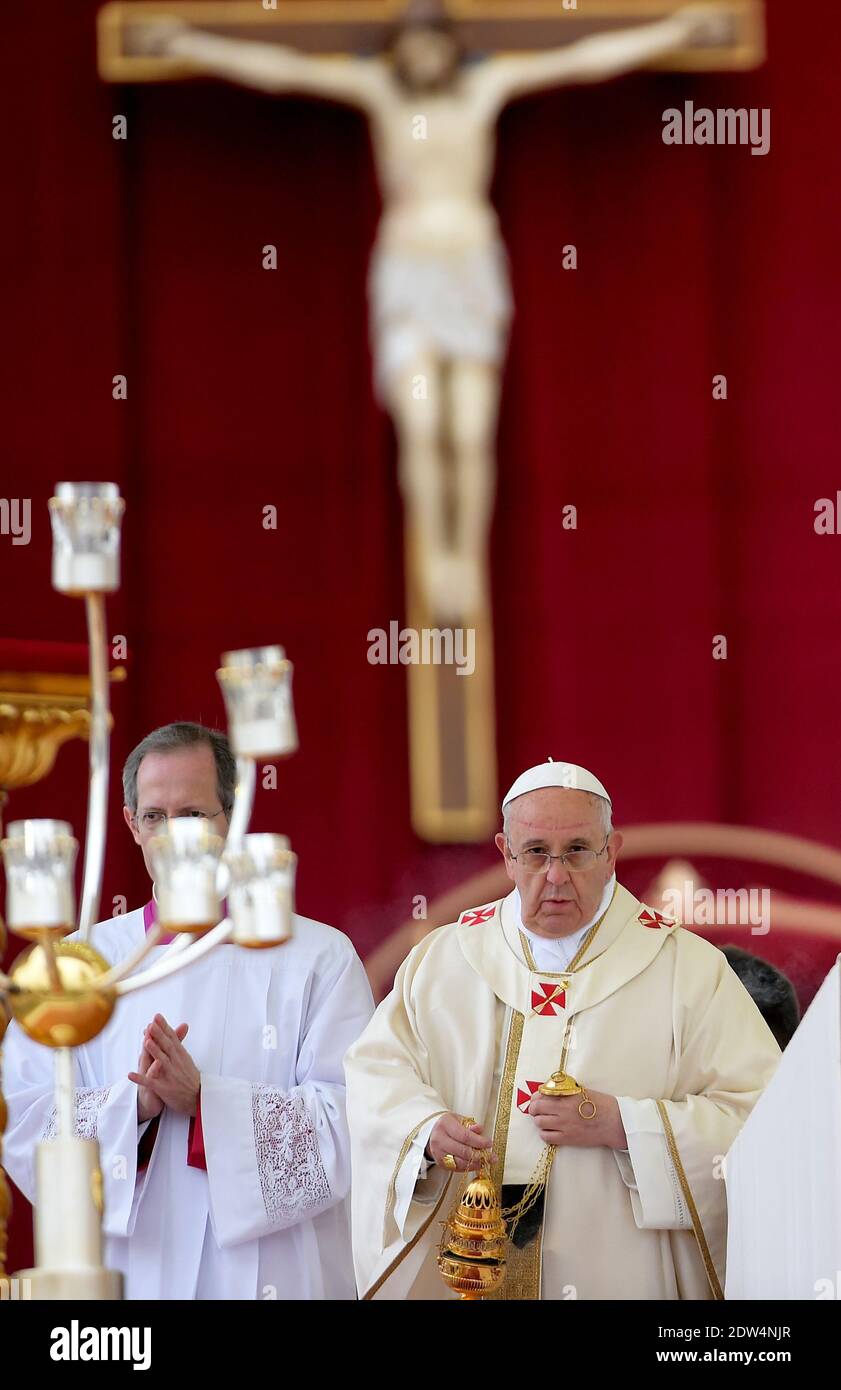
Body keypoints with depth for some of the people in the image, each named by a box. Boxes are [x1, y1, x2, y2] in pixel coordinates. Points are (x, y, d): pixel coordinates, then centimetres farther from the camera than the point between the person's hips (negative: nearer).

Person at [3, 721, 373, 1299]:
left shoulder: (320, 958, 0)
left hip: (268, 1274, -1)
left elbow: (351, 1119, -11)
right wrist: (135, 1105, -17)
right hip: (124, 1276, 2)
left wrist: (205, 1100, -20)